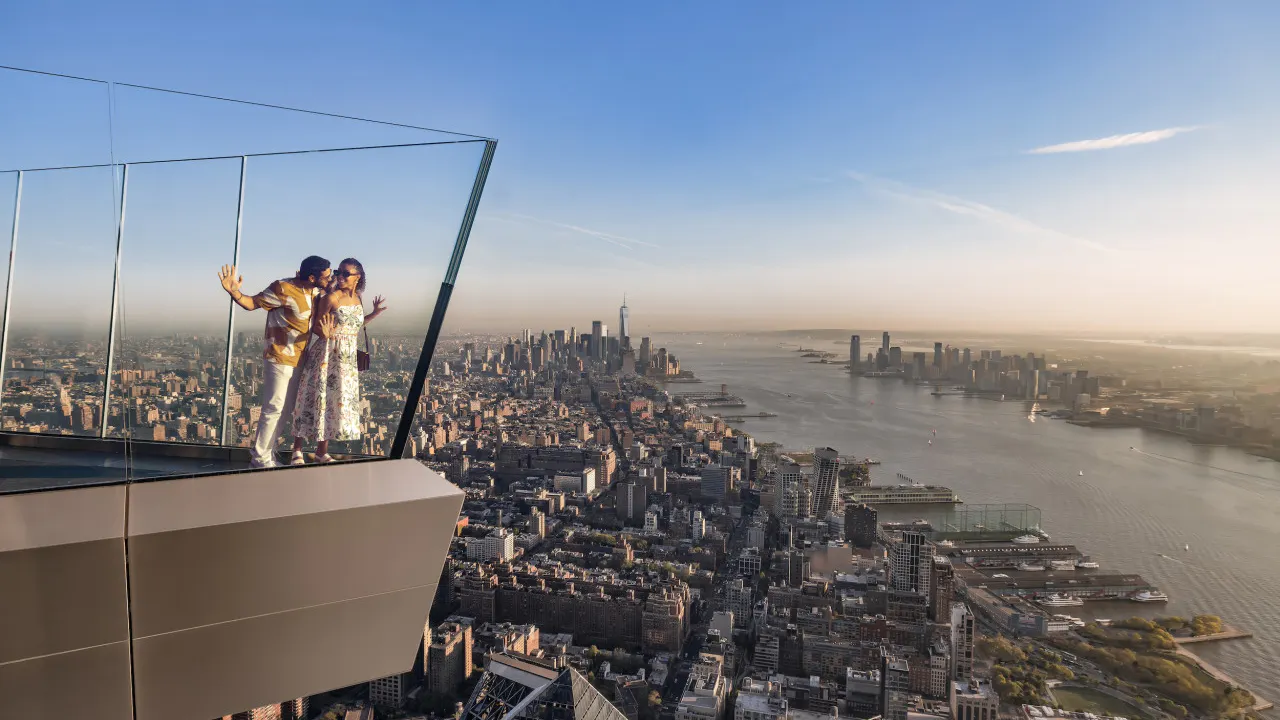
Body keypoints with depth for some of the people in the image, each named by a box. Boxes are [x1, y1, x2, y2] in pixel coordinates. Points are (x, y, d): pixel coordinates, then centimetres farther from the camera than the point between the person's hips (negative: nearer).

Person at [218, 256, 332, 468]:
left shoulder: (316, 291, 4)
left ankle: (268, 453, 26)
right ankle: (259, 457, 8)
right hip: (279, 358, -8)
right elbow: (252, 303, -12)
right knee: (274, 408, -4)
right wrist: (234, 293, -32)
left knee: (286, 409, 14)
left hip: (300, 359, 8)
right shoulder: (283, 289, -19)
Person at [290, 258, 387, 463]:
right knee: (318, 397, -4)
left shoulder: (358, 298, 8)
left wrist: (374, 314, 13)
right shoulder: (331, 298, -12)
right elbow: (315, 326, -9)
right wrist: (325, 334, -30)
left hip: (347, 359, 6)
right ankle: (297, 449, 7)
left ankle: (322, 451, 18)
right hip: (327, 354, -6)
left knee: (335, 400, 9)